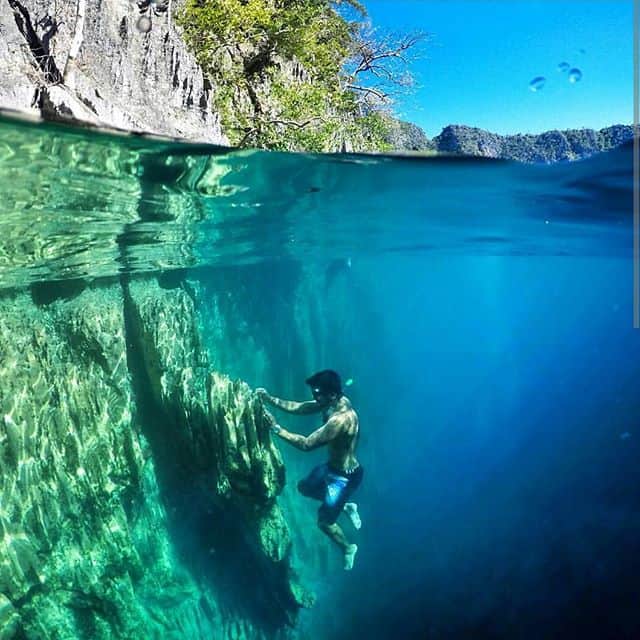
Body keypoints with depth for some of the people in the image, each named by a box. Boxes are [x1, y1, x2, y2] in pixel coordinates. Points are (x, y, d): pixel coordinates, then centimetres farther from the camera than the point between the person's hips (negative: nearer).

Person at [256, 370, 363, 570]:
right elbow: (299, 408, -4)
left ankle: (348, 548, 38)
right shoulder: (334, 401, -10)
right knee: (304, 487, 27)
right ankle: (346, 507, 35)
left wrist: (277, 429, -32)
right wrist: (271, 399, -14)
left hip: (345, 477, -9)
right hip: (332, 466, 9)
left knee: (324, 521, 10)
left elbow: (306, 444, -34)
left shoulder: (341, 419, -38)